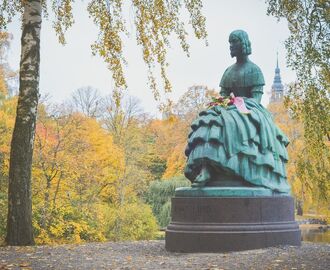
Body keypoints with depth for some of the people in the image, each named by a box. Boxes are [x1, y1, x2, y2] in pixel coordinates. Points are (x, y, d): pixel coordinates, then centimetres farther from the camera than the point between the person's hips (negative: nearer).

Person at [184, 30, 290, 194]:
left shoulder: (254, 69, 3)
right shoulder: (229, 70, 20)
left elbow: (257, 95, -6)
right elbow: (223, 93, 15)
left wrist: (245, 107, -21)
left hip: (249, 110, -6)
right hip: (229, 109, 6)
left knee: (230, 125, -36)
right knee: (209, 123, -23)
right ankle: (205, 173, -35)